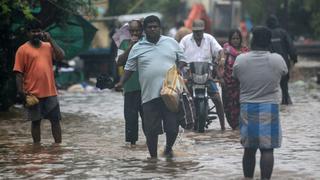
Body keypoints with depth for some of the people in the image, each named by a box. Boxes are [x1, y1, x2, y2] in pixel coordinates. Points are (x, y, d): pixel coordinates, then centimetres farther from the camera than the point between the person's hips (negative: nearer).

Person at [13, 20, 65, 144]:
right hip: (33, 93, -3)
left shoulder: (48, 46, 10)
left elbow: (61, 57, -4)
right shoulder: (23, 50, -2)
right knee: (36, 121, 5)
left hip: (50, 92, 3)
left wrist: (50, 40, -6)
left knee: (55, 119, 4)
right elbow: (19, 73, -4)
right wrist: (21, 91, -11)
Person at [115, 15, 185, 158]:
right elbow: (129, 68, 9)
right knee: (151, 130, 1)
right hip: (149, 95, 0)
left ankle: (168, 148, 29)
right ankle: (153, 157, 16)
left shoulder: (171, 43, 10)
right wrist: (121, 82, -5)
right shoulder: (137, 48, 8)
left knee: (173, 127, 1)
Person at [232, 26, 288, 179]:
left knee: (249, 149, 12)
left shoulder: (240, 60, -7)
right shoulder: (278, 60, -9)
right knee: (267, 149, 0)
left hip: (247, 108, 2)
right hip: (269, 108, -2)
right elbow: (284, 73, 11)